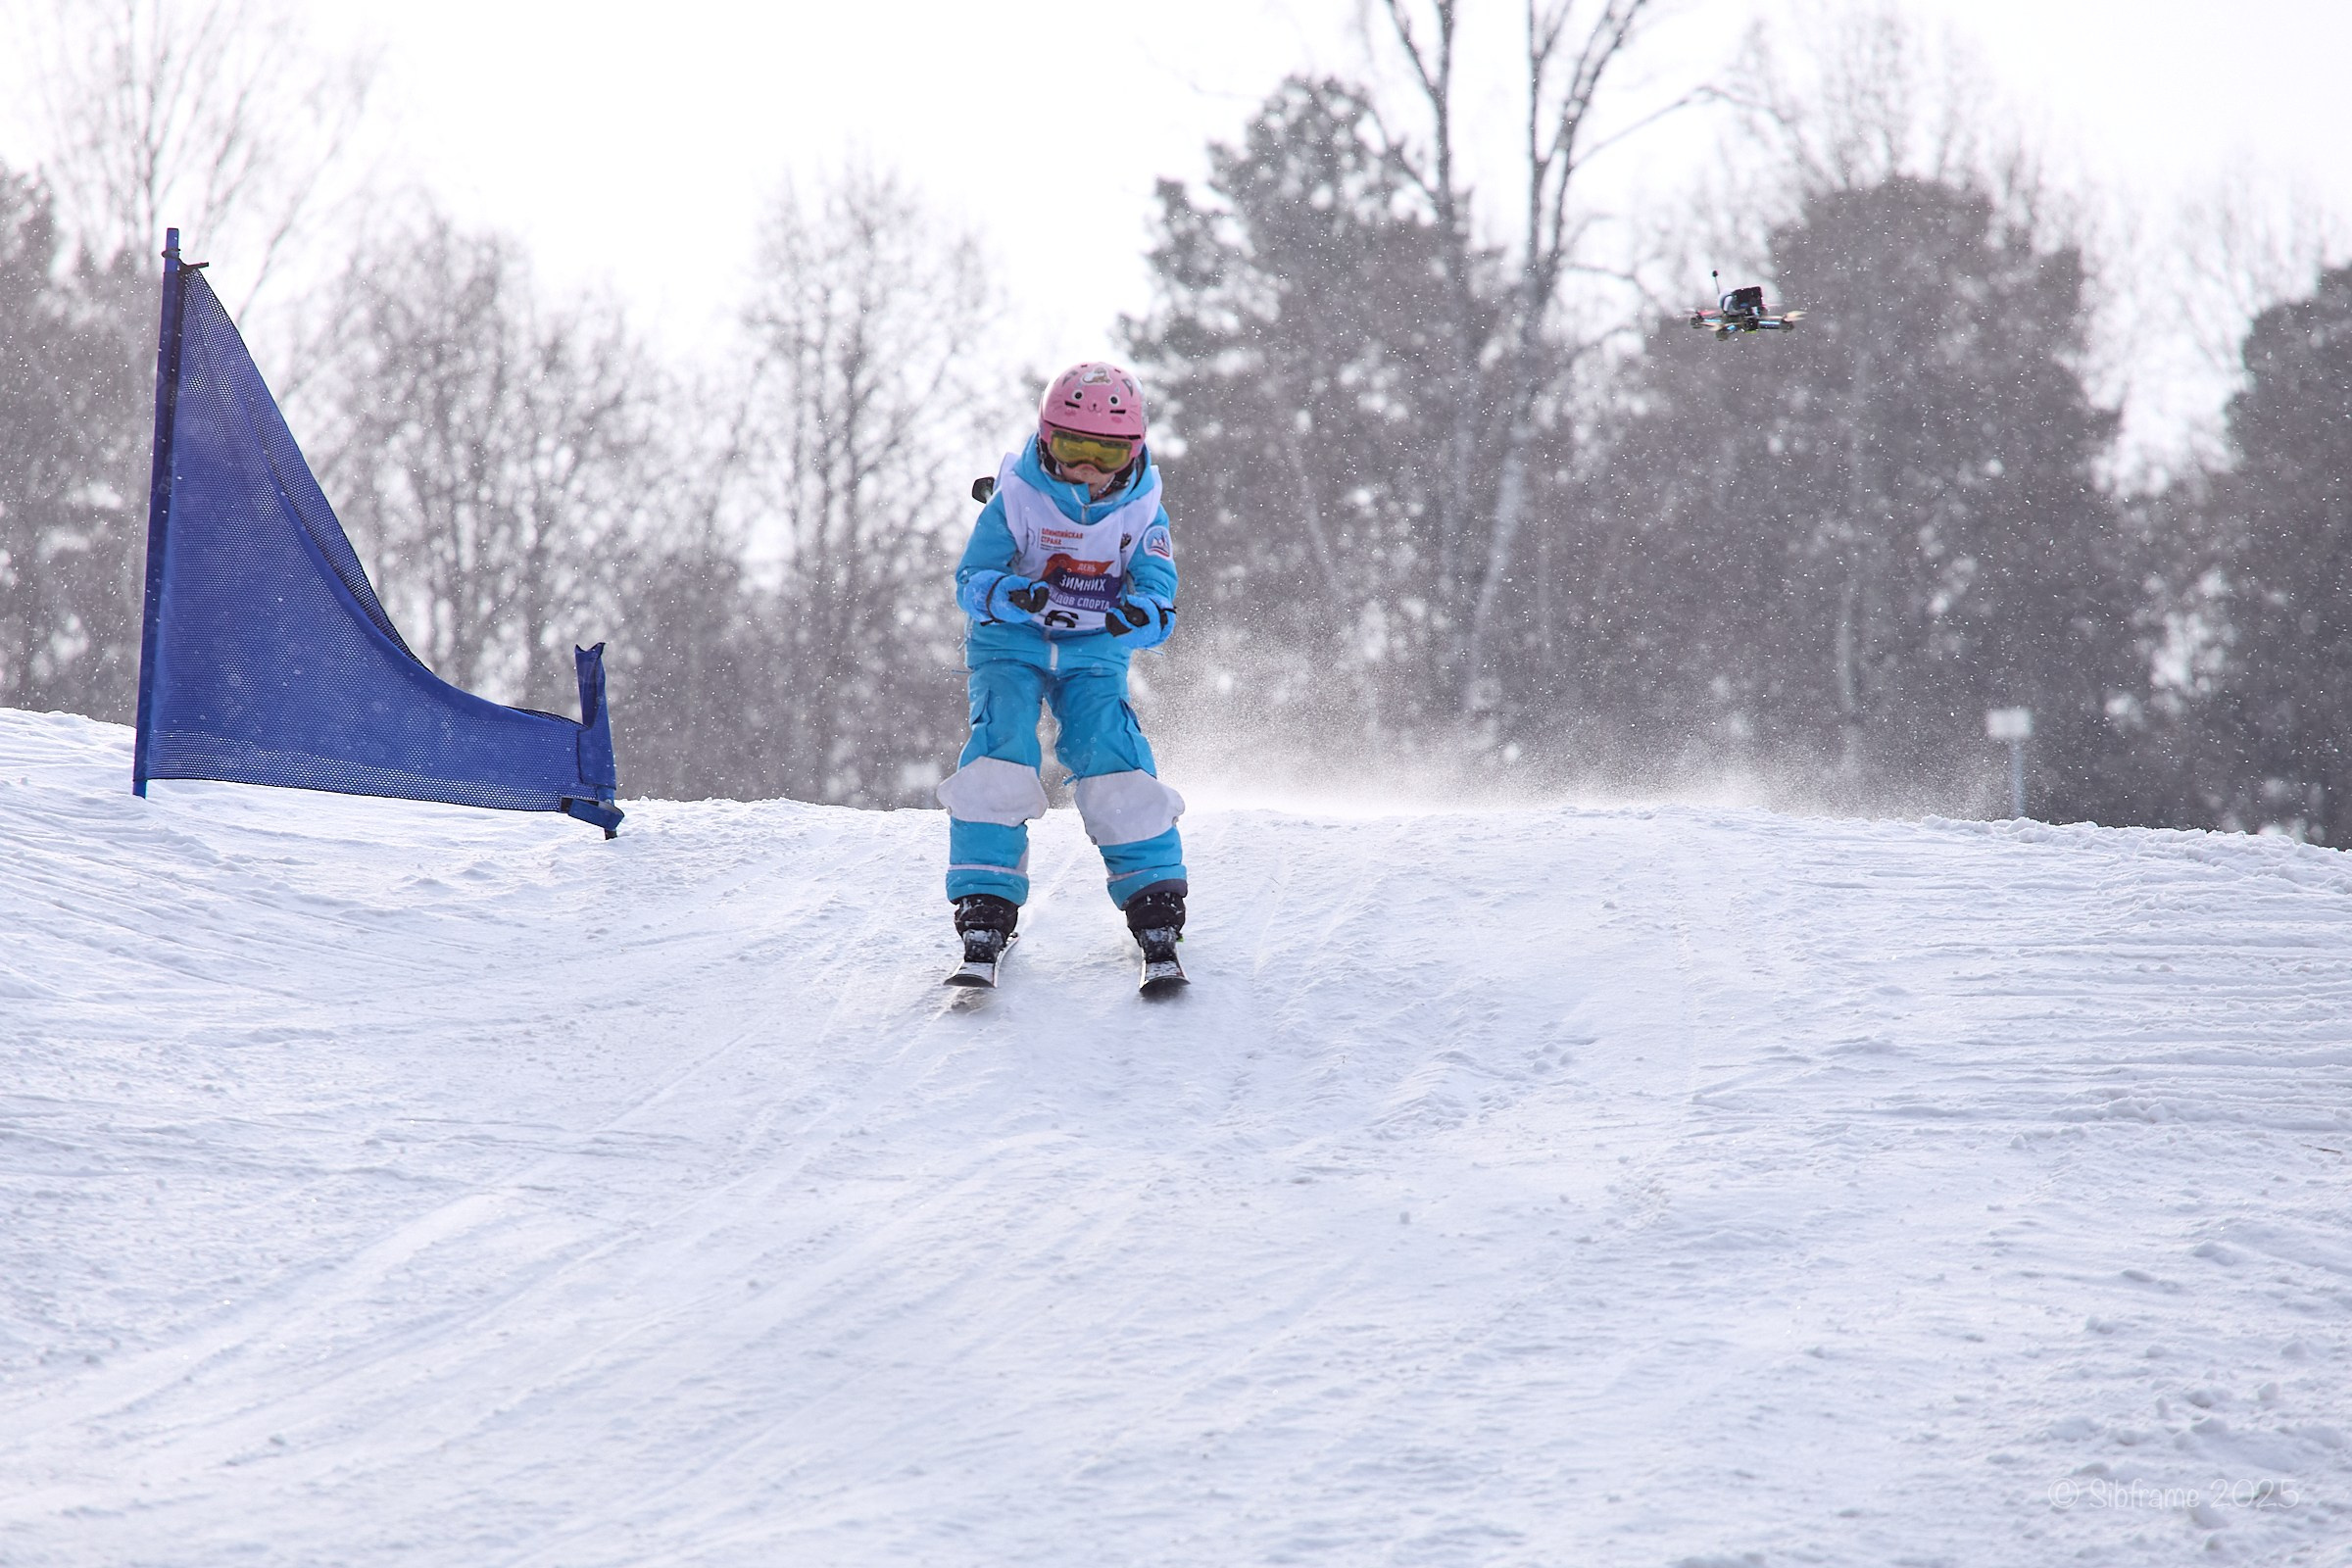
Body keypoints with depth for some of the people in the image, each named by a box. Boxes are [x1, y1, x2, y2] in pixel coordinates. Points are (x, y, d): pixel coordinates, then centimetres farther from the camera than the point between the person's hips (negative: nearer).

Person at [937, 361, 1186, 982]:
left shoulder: (1141, 511, -9)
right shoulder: (1017, 499, -16)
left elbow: (1158, 595, -15)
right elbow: (972, 580, -17)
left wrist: (1140, 614, -39)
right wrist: (1017, 596, -39)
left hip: (1093, 652, 1)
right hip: (1011, 645, -1)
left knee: (1115, 761, -17)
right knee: (1000, 751, -21)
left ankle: (1155, 905, -8)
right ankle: (985, 906, -14)